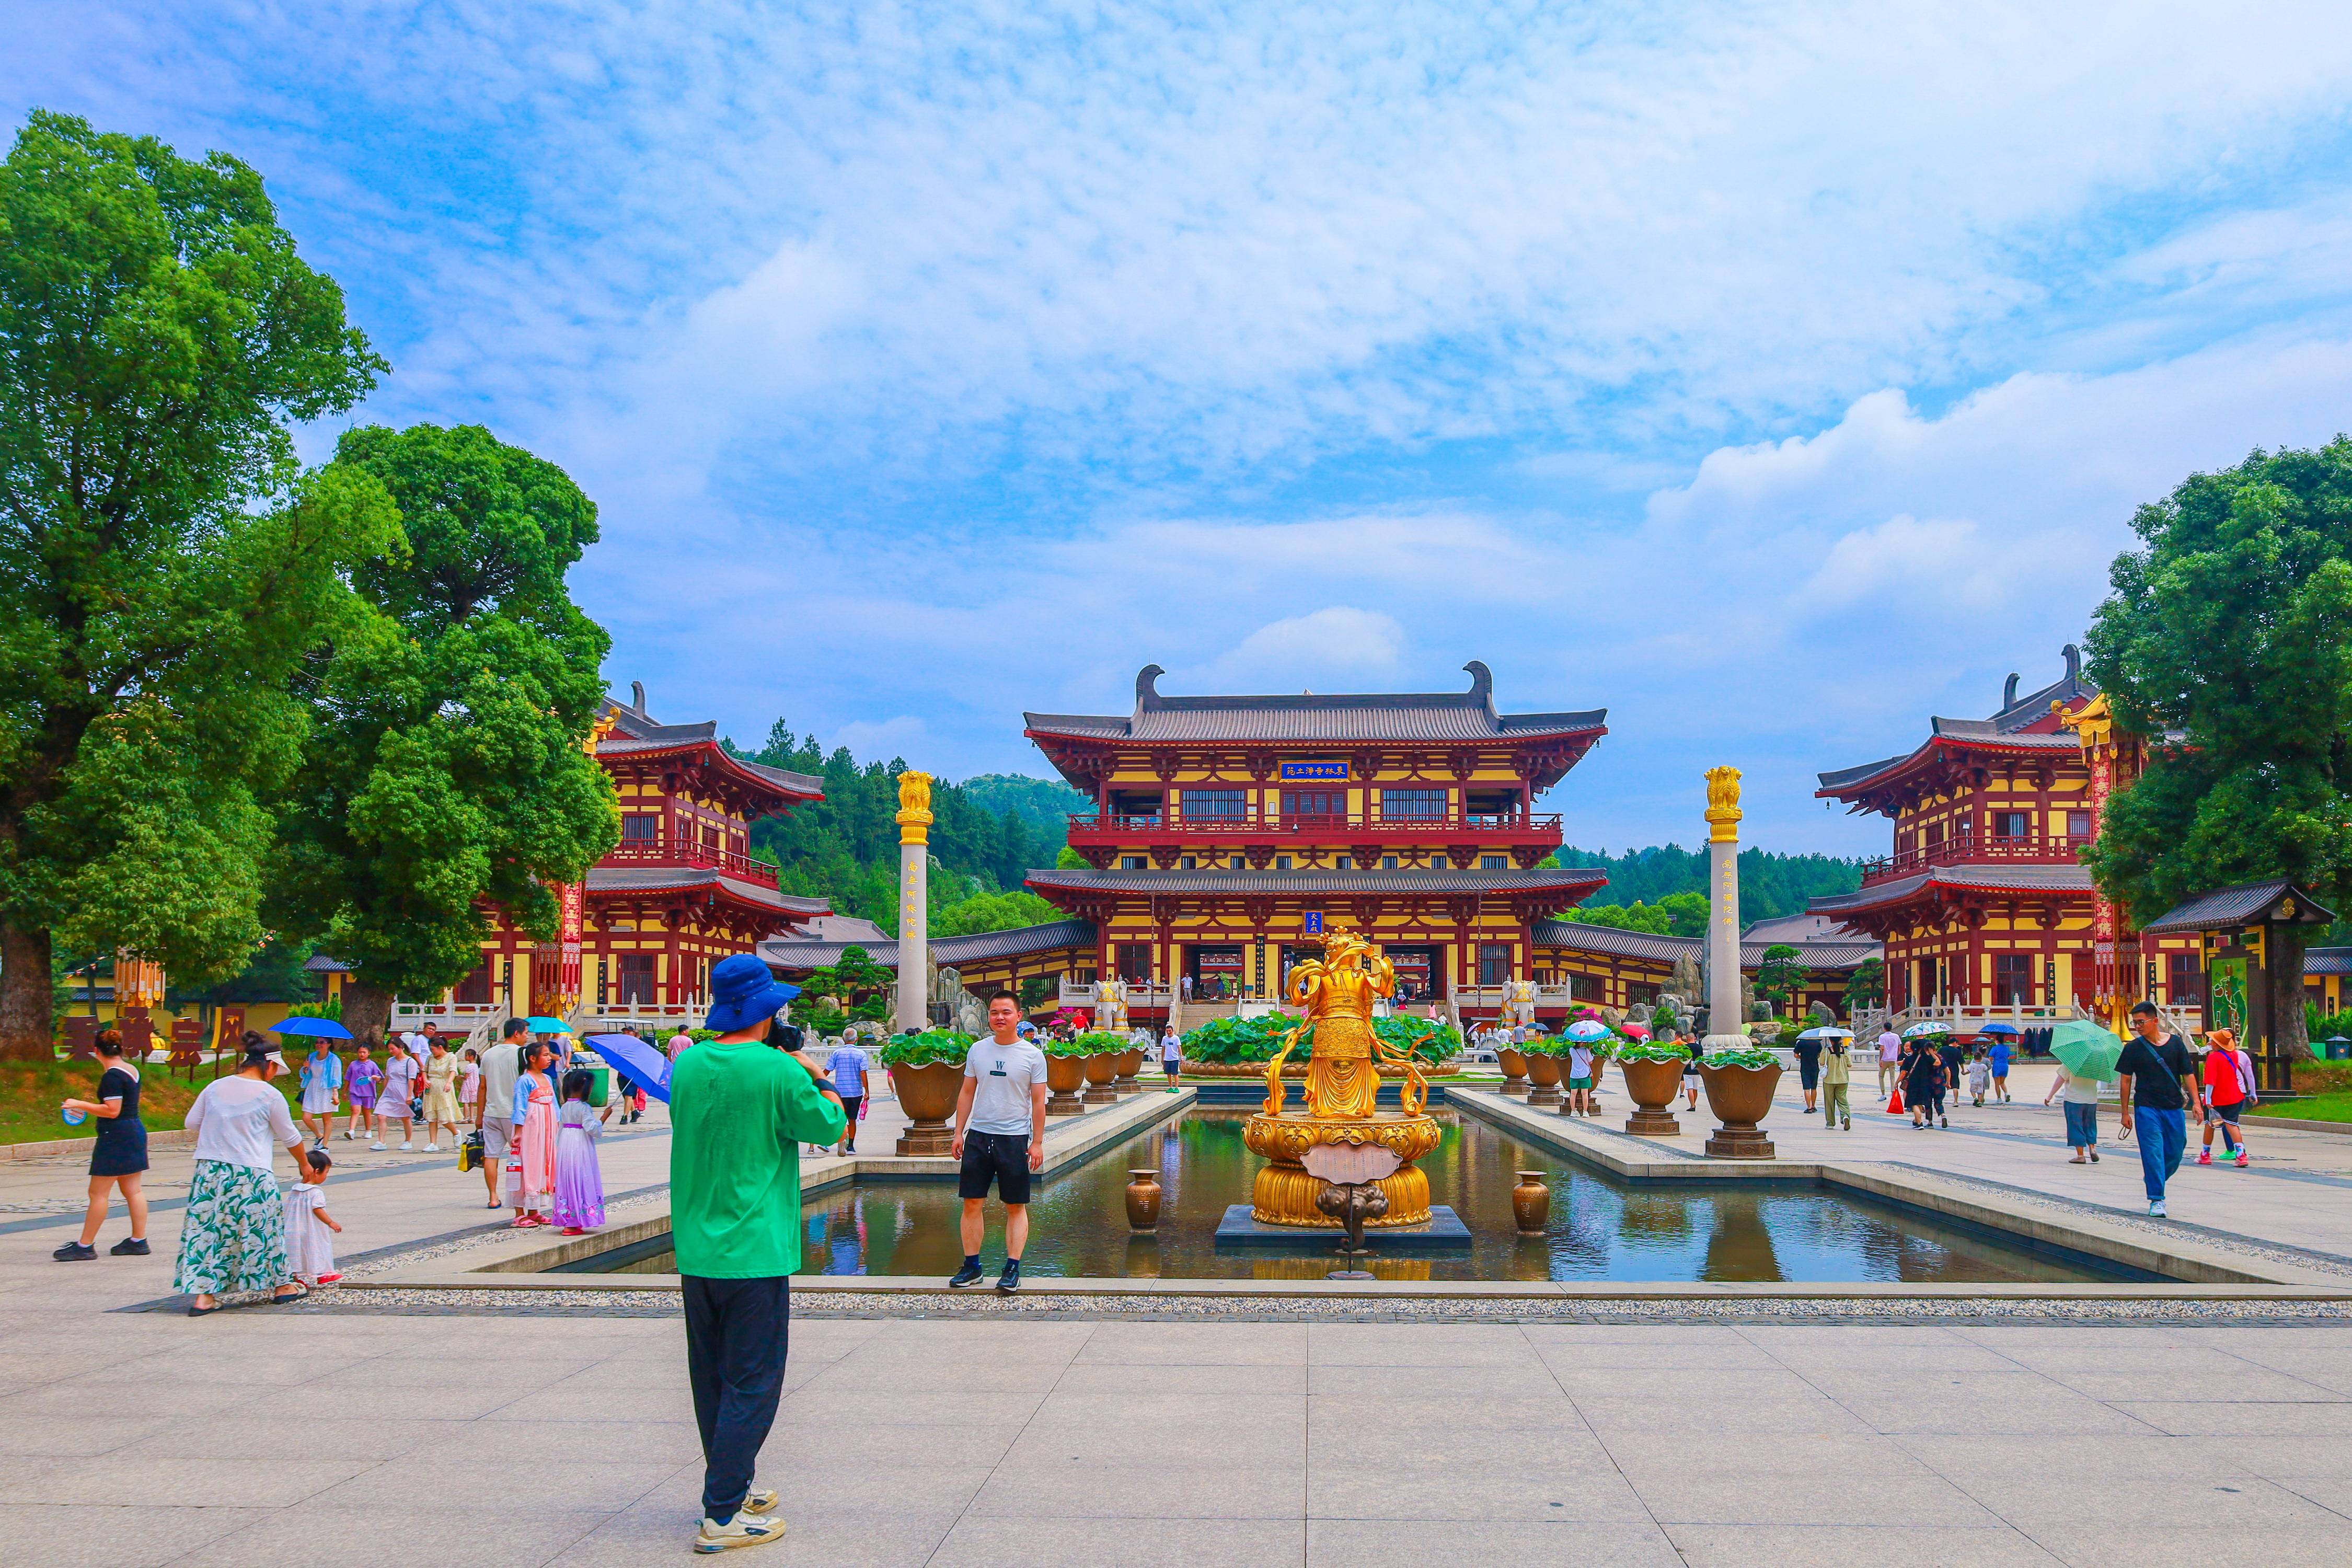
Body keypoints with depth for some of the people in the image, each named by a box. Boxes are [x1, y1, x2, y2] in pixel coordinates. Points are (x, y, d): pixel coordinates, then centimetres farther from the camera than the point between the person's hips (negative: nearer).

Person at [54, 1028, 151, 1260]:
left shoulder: (112, 1076, -16)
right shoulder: (131, 1070, 11)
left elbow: (112, 1111, -20)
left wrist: (80, 1104, -14)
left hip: (116, 1137, -9)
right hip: (135, 1130, 9)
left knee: (98, 1193, -3)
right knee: (133, 1190, 11)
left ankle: (85, 1246, 2)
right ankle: (138, 1241, 12)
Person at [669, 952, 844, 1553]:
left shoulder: (687, 1064, 3)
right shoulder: (778, 1070, -15)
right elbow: (828, 1126, -4)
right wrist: (820, 1079, 11)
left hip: (696, 1250, 7)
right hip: (754, 1253, -7)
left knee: (712, 1380, 16)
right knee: (751, 1385, 1)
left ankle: (734, 1488, 30)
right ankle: (722, 1516, 0)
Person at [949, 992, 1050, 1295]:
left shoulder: (1032, 1055, -2)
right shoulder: (977, 1050, 7)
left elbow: (1038, 1102, 0)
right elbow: (967, 1094, 13)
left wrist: (1037, 1142, -4)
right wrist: (958, 1133, 7)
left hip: (1015, 1139, -3)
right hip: (978, 1135, 3)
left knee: (1016, 1207, 2)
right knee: (972, 1203, 3)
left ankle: (1012, 1269, 8)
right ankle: (972, 1265, 13)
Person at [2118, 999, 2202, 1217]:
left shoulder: (2175, 1043, 4)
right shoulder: (2133, 1048, 0)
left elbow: (2188, 1074, 7)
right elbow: (2126, 1081, 3)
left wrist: (2196, 1102, -2)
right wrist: (2126, 1113, 2)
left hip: (2174, 1108, 2)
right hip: (2146, 1108, -2)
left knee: (2175, 1153, 8)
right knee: (2153, 1152, -9)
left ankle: (2153, 1181, 33)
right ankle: (2156, 1200, -5)